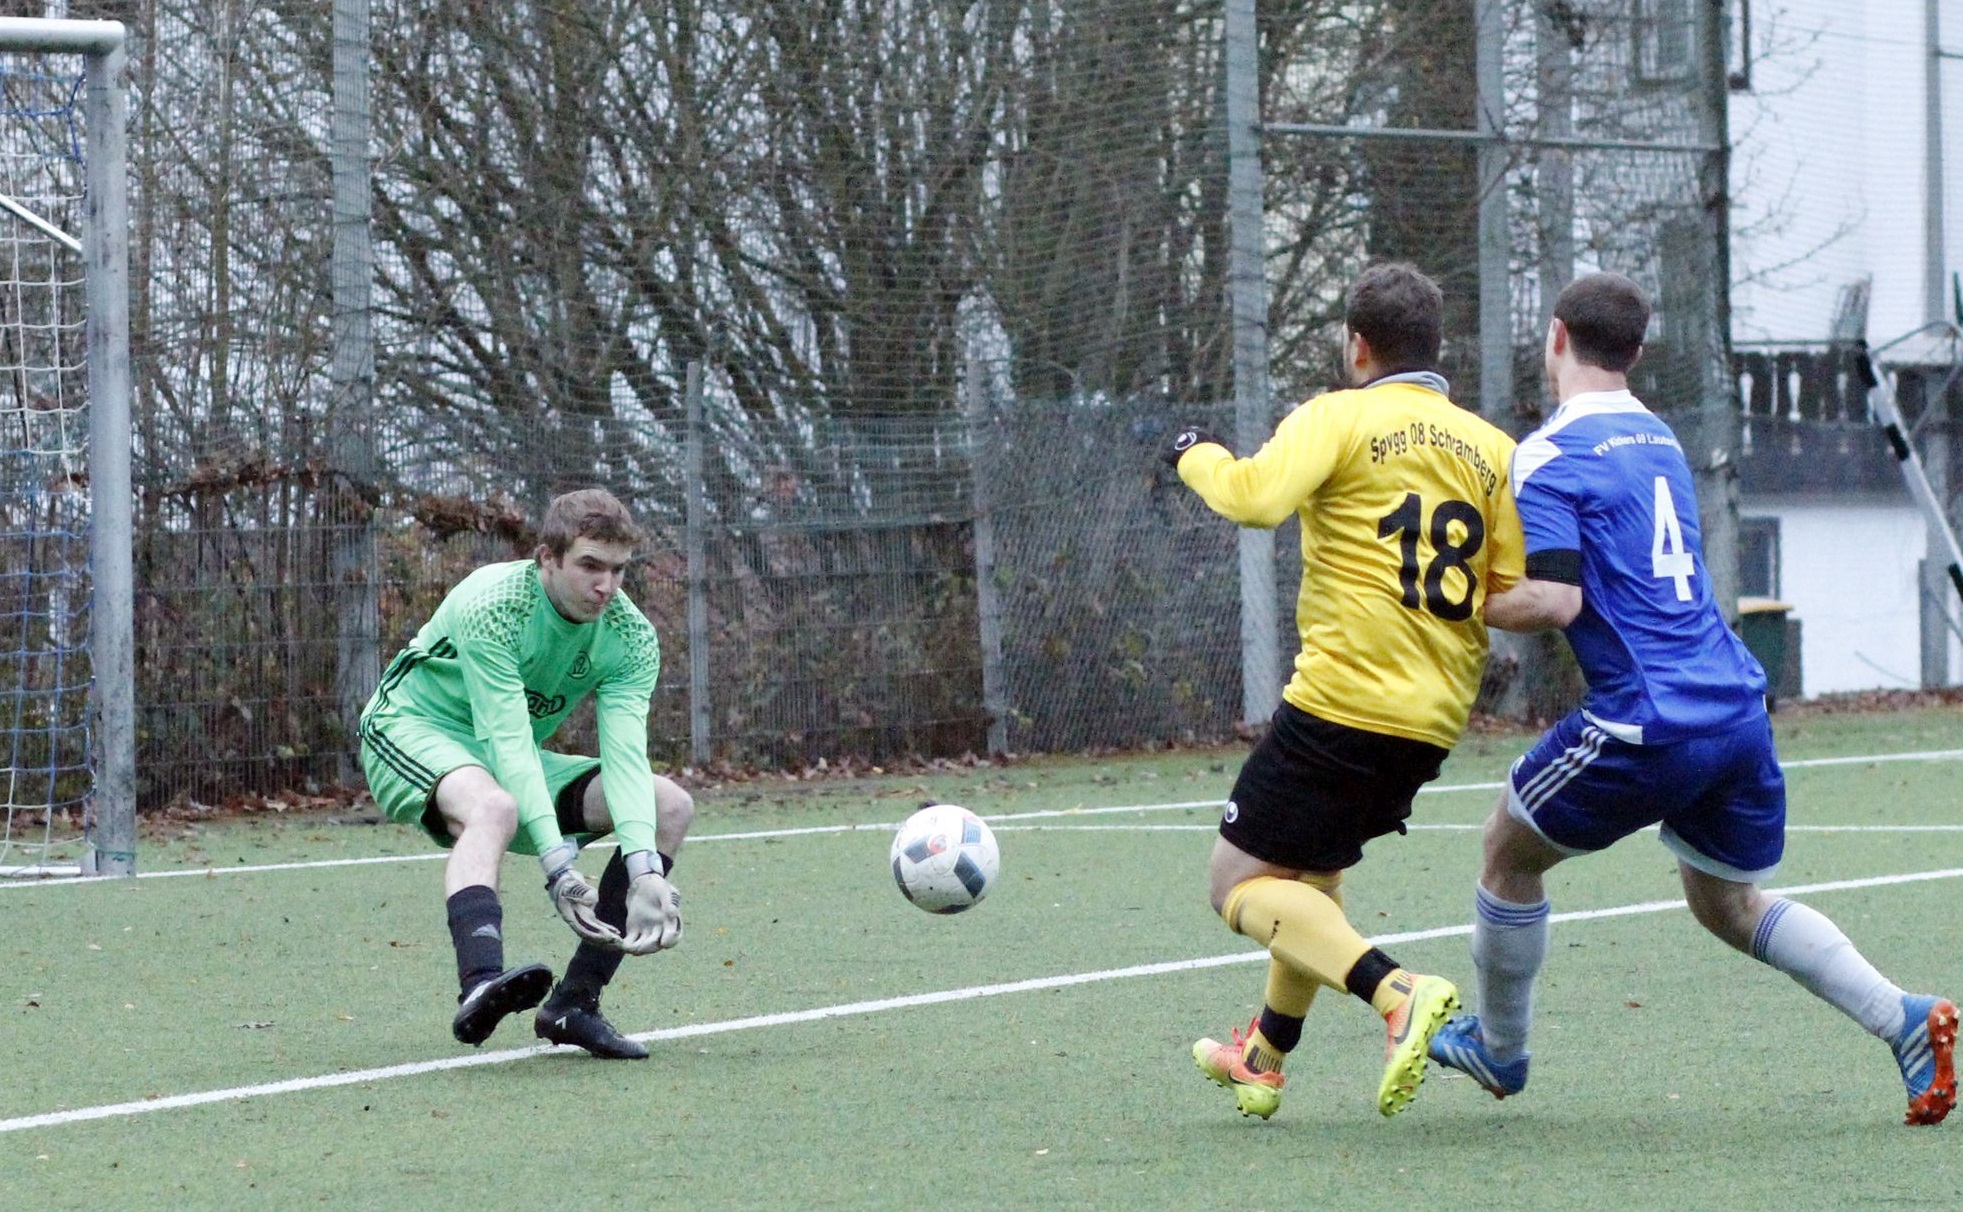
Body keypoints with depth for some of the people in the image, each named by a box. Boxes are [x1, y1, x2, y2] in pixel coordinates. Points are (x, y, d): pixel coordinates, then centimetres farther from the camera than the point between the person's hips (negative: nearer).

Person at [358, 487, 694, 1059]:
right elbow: (508, 745, -35)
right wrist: (558, 866, -44)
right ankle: (479, 985, -62)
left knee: (670, 805, -8)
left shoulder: (631, 637, -11)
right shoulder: (490, 604, -28)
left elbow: (625, 756, -23)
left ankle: (573, 1005, -10)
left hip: (517, 762, 7)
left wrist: (645, 871, -39)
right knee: (494, 808, -40)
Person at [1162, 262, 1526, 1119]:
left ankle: (1399, 995, -22)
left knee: (1240, 881, -1)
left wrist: (1196, 456, -2)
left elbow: (1254, 497, -22)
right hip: (1437, 718, 7)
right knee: (1314, 870, 28)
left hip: (1342, 696, -7)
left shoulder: (1338, 418, -5)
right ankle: (1263, 1061, 38)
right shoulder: (1492, 450, 10)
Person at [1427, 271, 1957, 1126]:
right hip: (1737, 707, 7)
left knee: (1510, 849, 16)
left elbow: (1553, 600, -19)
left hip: (1648, 723, -7)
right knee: (1729, 903, 20)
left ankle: (1498, 1048, 29)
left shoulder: (1549, 456, -9)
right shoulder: (1658, 439, 17)